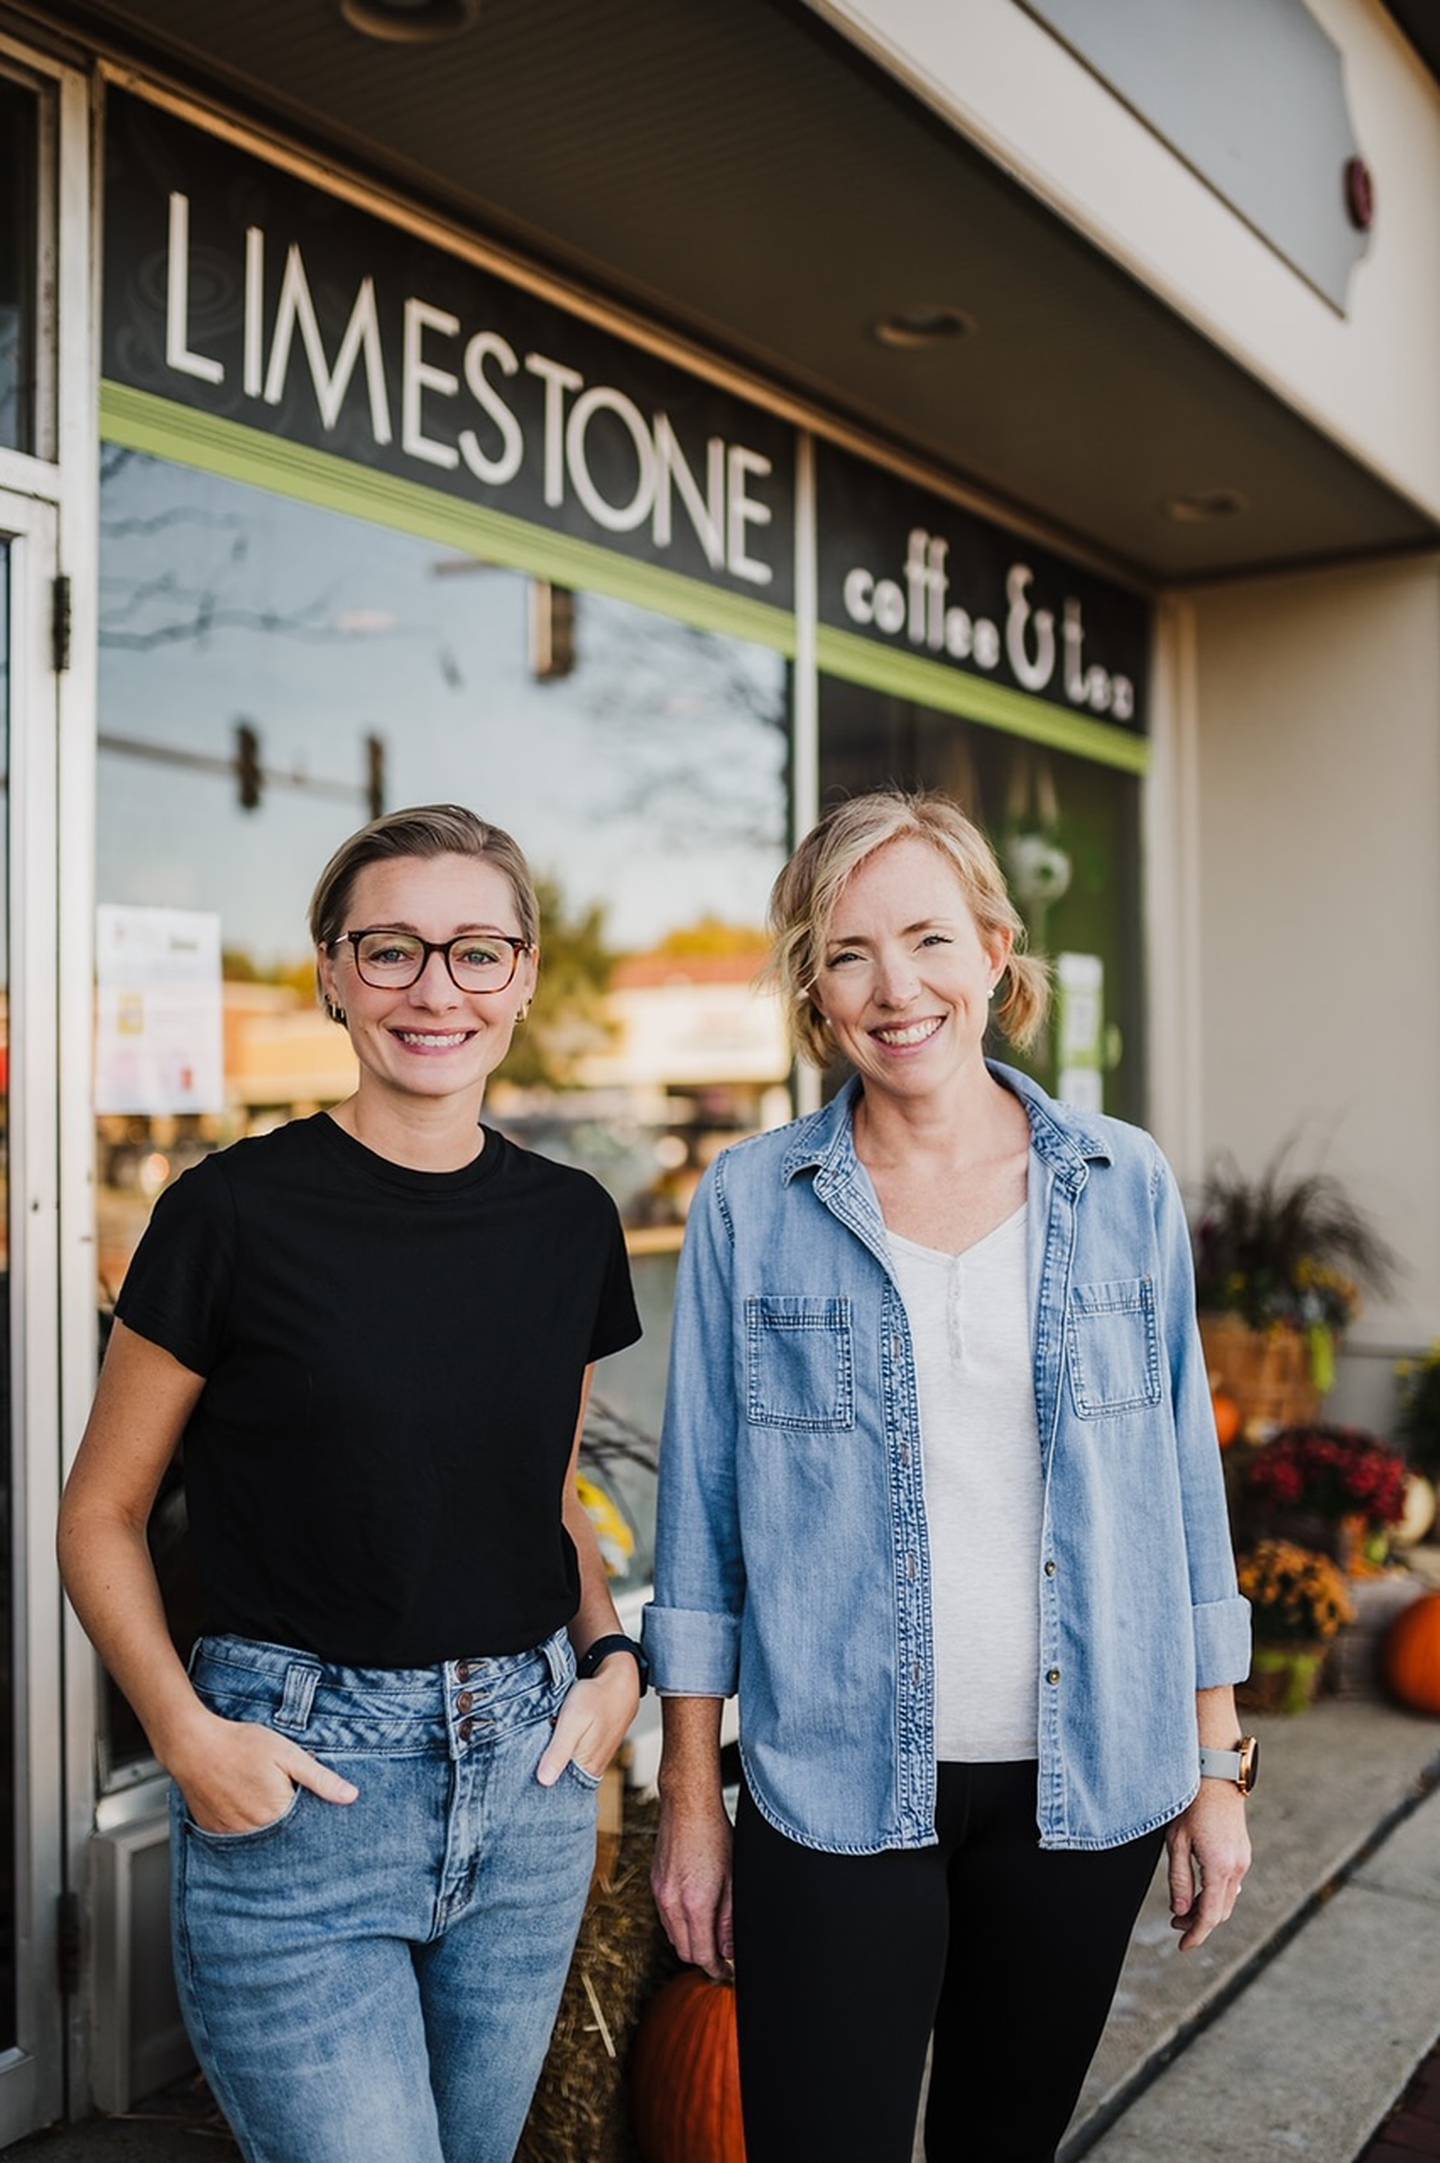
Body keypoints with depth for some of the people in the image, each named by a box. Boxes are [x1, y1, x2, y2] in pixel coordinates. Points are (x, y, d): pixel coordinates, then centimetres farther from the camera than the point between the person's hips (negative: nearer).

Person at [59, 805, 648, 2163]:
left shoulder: (570, 1222, 3)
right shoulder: (236, 1213, -10)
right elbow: (100, 1516, -3)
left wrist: (611, 1655, 0)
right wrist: (185, 1733, -14)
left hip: (528, 1770, 5)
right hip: (296, 1785, -4)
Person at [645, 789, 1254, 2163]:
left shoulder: (1124, 1187, 0)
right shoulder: (750, 1204, -4)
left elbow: (1183, 1485, 4)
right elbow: (702, 1508, -1)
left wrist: (1217, 1764, 5)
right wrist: (689, 1792, 0)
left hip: (1085, 1778, 2)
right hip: (837, 1783, -1)